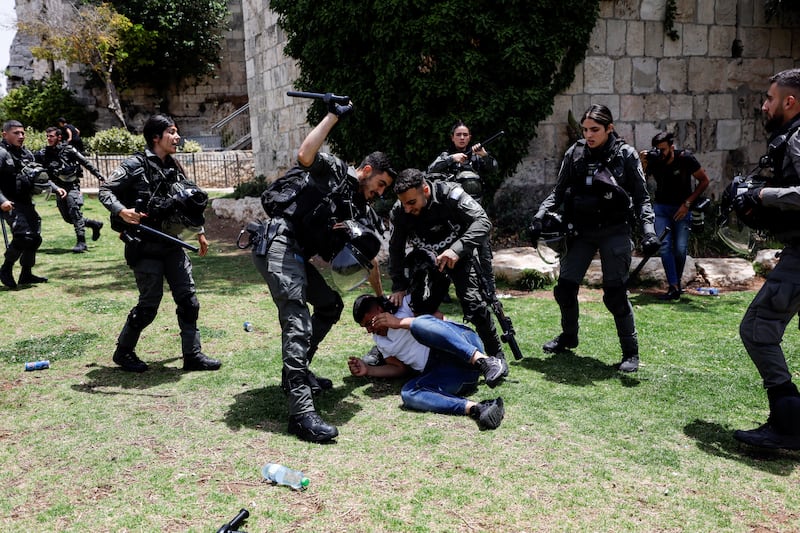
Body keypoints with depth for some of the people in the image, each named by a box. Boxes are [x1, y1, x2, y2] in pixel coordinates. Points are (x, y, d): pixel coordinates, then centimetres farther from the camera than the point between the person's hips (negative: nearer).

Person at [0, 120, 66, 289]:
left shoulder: (27, 153, 12)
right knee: (23, 236, -19)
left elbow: (39, 176, 22)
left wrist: (55, 188, 11)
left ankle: (26, 274, 23)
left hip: (26, 202, 8)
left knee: (34, 238, 10)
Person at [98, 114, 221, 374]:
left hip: (171, 244, 7)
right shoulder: (136, 165, -9)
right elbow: (105, 191, -10)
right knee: (149, 304, -1)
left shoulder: (175, 167, 11)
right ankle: (123, 351, 21)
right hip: (145, 247, -7)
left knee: (188, 299, 3)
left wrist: (199, 232, 25)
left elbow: (188, 204, 21)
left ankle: (193, 355, 12)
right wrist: (122, 211, -28)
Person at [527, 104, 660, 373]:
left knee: (615, 293, -8)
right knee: (565, 287, 3)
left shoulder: (625, 155, -5)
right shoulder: (575, 153, 3)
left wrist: (648, 229, -16)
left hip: (614, 231, -4)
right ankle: (568, 337, 28)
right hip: (582, 230, 4)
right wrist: (540, 215, -5)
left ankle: (630, 352, 8)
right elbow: (559, 191, 10)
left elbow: (641, 197, -2)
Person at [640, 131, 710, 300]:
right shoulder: (652, 160, -11)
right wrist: (642, 164, -29)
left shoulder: (685, 158, -15)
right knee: (665, 245, -13)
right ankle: (674, 288, -12)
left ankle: (677, 282, 16)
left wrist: (687, 203, -11)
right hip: (661, 207, 1)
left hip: (682, 208, -1)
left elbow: (704, 181, -5)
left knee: (680, 249, -7)